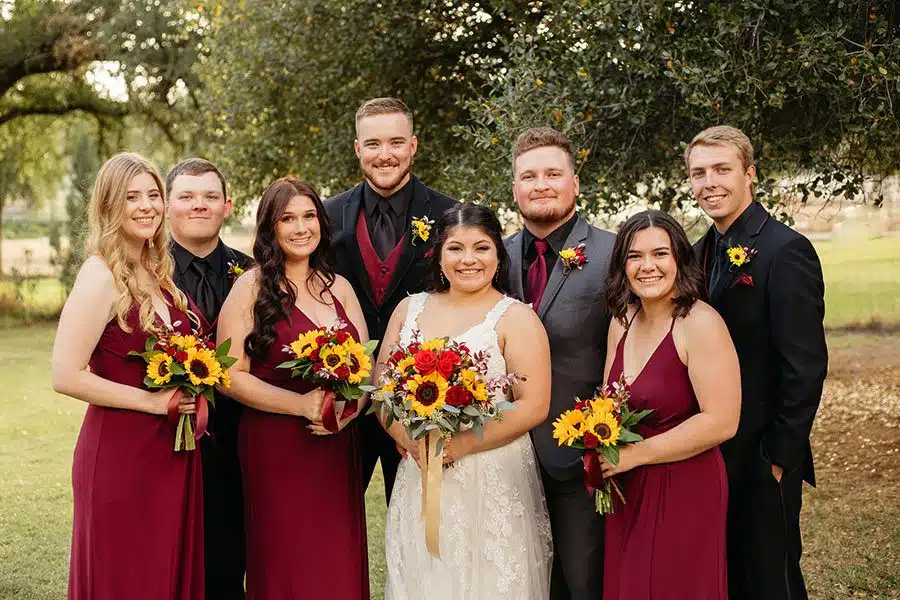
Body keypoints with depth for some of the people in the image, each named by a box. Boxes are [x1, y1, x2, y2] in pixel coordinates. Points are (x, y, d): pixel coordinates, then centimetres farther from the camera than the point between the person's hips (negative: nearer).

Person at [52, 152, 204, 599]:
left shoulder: (157, 272, 9)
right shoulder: (101, 275, -14)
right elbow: (66, 376, -20)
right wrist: (152, 401, -17)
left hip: (172, 453, 7)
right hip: (120, 452, -7)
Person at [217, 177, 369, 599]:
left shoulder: (339, 288, 10)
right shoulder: (251, 287, -4)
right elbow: (231, 374, -9)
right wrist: (302, 404, -16)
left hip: (339, 449, 4)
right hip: (275, 449, -4)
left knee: (339, 565, 8)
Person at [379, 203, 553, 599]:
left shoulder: (515, 318, -3)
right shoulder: (409, 309, 9)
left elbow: (534, 406, -11)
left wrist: (461, 446, -17)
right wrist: (411, 441, -10)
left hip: (493, 484, -3)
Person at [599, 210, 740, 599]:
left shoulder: (700, 323, -16)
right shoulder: (623, 320, 6)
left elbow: (721, 422, -21)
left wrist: (636, 454, -17)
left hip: (684, 492, -6)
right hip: (627, 493, 6)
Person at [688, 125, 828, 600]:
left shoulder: (786, 250, -15)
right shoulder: (700, 252, 10)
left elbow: (806, 365, -18)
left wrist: (781, 457, -17)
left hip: (761, 459, -7)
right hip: (707, 455, 7)